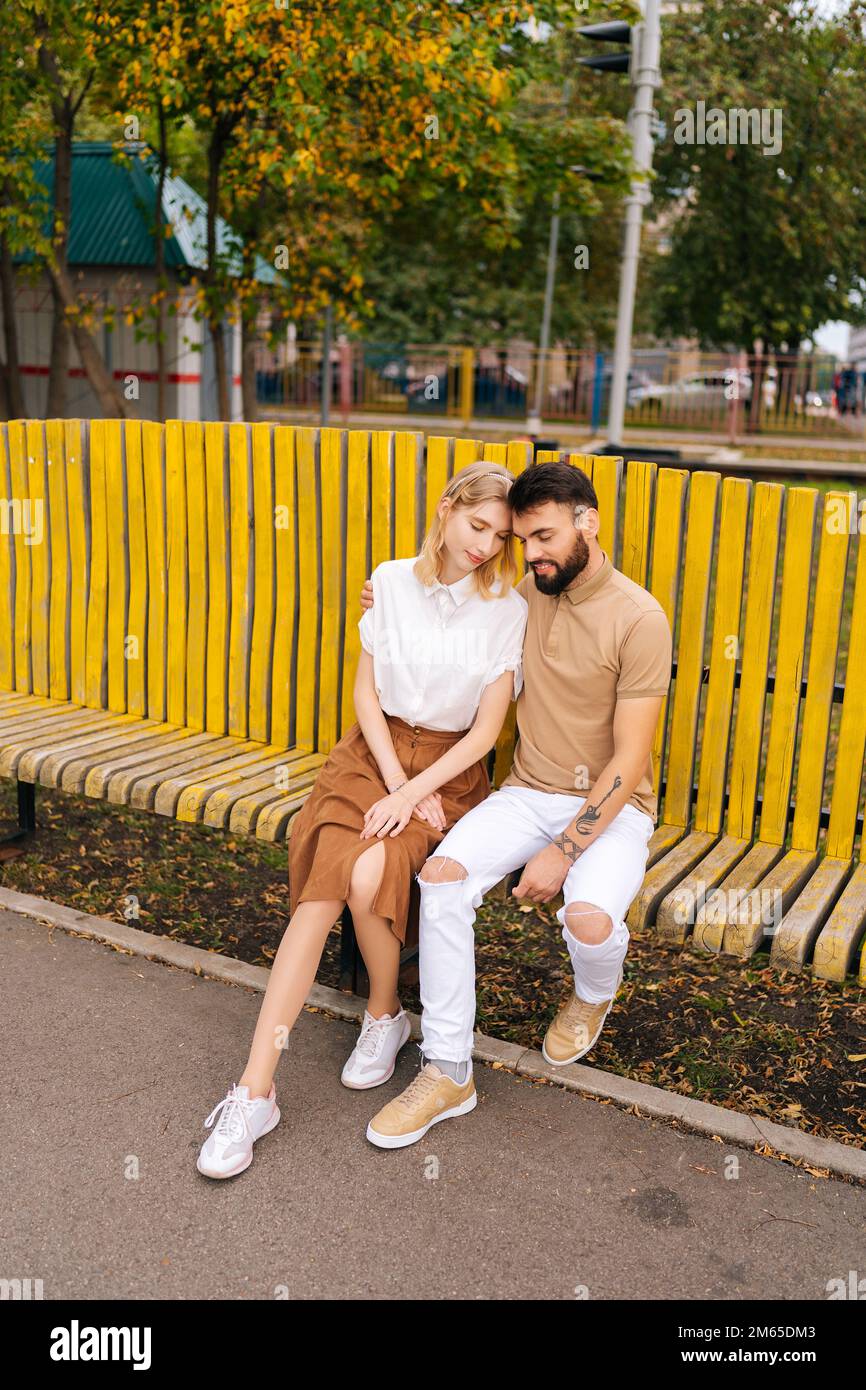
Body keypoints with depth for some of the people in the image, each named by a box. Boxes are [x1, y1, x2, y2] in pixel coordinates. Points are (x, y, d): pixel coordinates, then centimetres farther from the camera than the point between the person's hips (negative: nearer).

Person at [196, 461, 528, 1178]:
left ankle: (385, 1015, 3)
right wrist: (395, 780, -8)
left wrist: (412, 793, -16)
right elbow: (366, 693, 5)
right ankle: (256, 1088, -19)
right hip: (374, 751, 2)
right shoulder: (391, 582, 2)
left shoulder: (507, 609, -4)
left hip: (450, 767, -2)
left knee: (368, 877, -29)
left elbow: (486, 729, -6)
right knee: (324, 888, -22)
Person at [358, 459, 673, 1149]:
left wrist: (564, 850, -22)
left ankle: (594, 994, 10)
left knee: (589, 919, -31)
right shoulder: (527, 592, 2)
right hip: (528, 791, 5)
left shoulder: (639, 618, -15)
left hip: (610, 804, -4)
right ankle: (448, 1072, -10)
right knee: (442, 876, -22)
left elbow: (629, 761, -17)